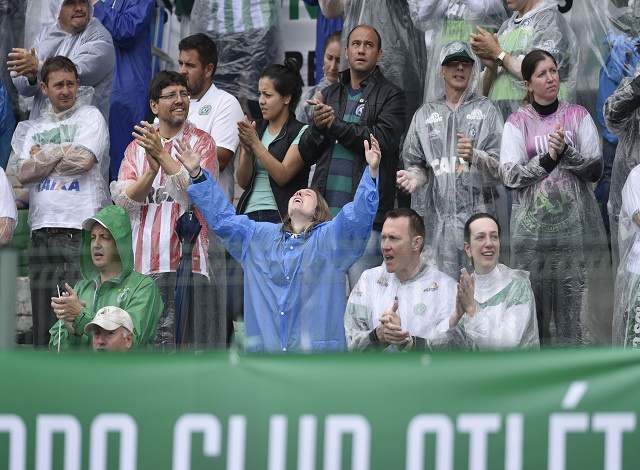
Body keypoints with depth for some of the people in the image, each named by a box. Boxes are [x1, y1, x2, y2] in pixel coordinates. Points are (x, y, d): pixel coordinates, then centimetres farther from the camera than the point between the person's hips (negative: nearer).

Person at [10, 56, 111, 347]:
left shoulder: (91, 117, 7)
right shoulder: (34, 128, 20)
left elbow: (84, 160, -9)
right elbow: (23, 173, 5)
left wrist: (44, 154, 4)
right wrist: (62, 155, -4)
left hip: (81, 232, -5)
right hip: (42, 232, 5)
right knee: (44, 320, 4)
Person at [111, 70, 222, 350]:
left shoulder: (201, 142, 6)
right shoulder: (138, 146, 15)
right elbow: (124, 200, 3)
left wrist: (162, 155, -15)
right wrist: (151, 171, -14)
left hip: (188, 262, -3)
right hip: (145, 264, 3)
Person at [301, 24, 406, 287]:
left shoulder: (390, 96, 3)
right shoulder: (329, 95, 18)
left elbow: (383, 141, -13)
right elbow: (307, 154, 14)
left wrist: (335, 124, -11)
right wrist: (318, 127, -7)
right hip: (325, 212, 5)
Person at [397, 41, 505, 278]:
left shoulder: (486, 110, 8)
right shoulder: (426, 114, 17)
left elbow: (501, 165, 0)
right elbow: (416, 163, 15)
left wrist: (475, 156, -20)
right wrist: (414, 176, -8)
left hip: (479, 212, -2)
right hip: (438, 215, 2)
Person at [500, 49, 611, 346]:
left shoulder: (577, 116, 8)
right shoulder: (517, 123, 6)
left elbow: (596, 169, 1)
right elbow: (510, 176, -4)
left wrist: (567, 152, -15)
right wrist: (548, 159, -16)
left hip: (575, 224, 0)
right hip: (533, 226, 0)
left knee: (574, 303, -4)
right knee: (534, 301, -2)